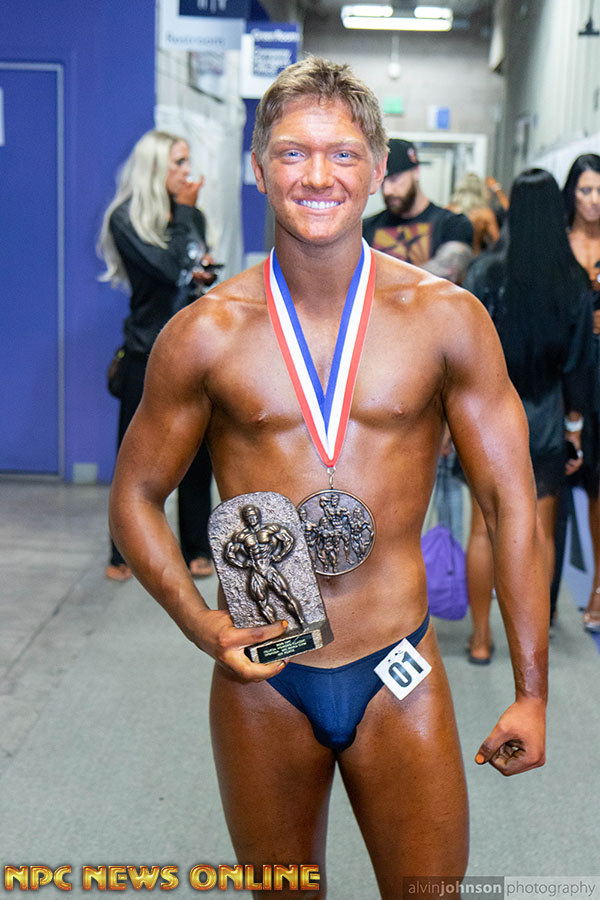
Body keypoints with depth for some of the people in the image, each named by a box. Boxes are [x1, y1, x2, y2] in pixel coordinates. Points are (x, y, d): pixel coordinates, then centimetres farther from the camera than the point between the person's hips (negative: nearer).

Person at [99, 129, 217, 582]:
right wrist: (183, 211, -12)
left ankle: (198, 548, 20)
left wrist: (205, 274, -1)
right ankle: (124, 553, 16)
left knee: (198, 451, 7)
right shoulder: (125, 220, -9)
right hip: (148, 353, -5)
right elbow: (170, 269, -21)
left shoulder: (192, 216, 8)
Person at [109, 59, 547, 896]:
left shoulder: (447, 318, -7)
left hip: (399, 674, 0)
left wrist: (530, 692, -2)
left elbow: (511, 503, -2)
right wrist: (202, 623, -13)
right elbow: (135, 496, 4)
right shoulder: (205, 334, -6)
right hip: (261, 677, 1)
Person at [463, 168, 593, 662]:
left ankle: (481, 638, 16)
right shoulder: (573, 280, -5)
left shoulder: (488, 271, -10)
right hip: (546, 421, 1)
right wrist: (574, 426, 8)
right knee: (540, 534, 12)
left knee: (484, 532, 8)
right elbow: (578, 362, -1)